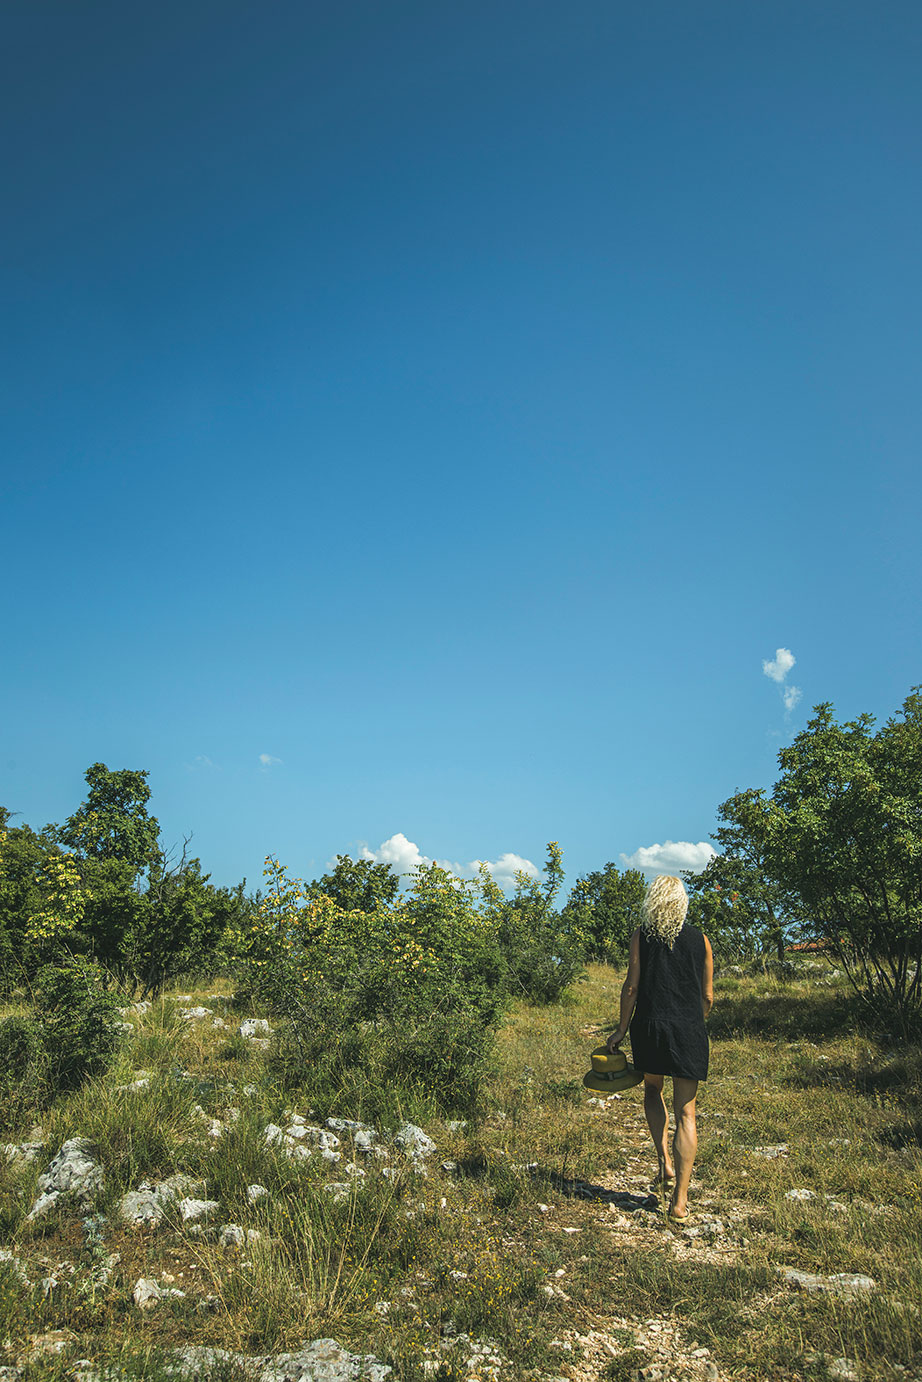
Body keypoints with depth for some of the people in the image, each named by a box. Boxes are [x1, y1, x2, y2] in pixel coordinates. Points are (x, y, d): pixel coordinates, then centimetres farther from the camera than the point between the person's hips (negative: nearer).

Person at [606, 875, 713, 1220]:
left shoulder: (641, 936, -1)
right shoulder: (700, 939, 4)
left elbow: (631, 987, -3)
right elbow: (707, 996, 7)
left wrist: (622, 1028, 7)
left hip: (650, 1026, 0)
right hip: (689, 1030, 1)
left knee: (653, 1090, 25)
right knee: (685, 1113, 6)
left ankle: (664, 1161, 8)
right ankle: (680, 1199, 4)